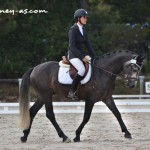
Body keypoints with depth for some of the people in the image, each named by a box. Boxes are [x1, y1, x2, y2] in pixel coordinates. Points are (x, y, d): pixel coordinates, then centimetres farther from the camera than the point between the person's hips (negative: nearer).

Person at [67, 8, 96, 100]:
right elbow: (72, 46, -19)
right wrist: (82, 57, -23)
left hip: (81, 54, 9)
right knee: (82, 69, -32)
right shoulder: (73, 30, -13)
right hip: (73, 55, -9)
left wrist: (94, 57, 6)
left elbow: (87, 44, 16)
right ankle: (72, 91, -23)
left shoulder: (83, 30, 12)